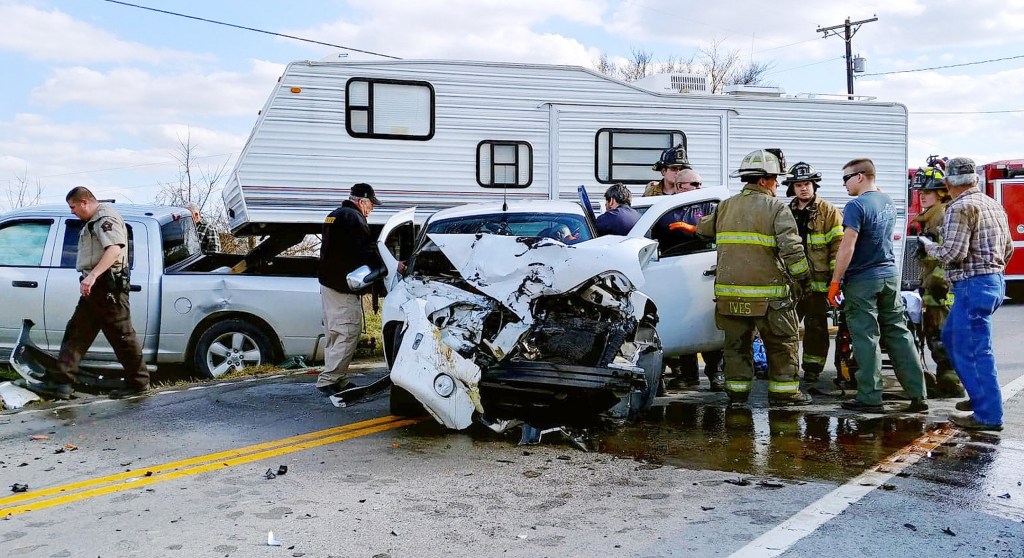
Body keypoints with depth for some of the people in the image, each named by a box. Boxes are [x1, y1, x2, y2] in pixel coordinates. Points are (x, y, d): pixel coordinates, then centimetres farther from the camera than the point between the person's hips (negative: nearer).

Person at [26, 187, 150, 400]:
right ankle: (61, 382, 6)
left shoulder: (106, 217, -11)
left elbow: (115, 249, -26)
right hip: (96, 287, 11)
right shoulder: (94, 221, 22)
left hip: (108, 286, -11)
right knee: (76, 332, 6)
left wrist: (92, 275, -33)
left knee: (122, 335, -4)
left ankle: (139, 383, 5)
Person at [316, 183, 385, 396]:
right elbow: (367, 252, -21)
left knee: (335, 334, 14)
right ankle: (328, 380, -13)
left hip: (327, 282, 11)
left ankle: (336, 380, 18)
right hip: (344, 287, -11)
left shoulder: (334, 216, 20)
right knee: (349, 332, -10)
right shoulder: (354, 218, -13)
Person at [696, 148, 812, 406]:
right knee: (782, 343, 8)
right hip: (769, 293, -5)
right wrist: (802, 279, -3)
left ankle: (736, 390, 18)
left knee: (736, 343, 14)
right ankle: (783, 391, 12)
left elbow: (703, 229, 25)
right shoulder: (776, 208, -7)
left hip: (730, 292, 5)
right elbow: (792, 248, -14)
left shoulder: (725, 207, 10)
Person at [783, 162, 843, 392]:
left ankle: (811, 378, 11)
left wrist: (836, 276, -12)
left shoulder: (829, 212, 1)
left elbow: (838, 244, -4)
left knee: (816, 331, 3)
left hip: (818, 282, -4)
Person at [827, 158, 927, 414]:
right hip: (890, 275, 7)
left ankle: (870, 398, 1)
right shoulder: (888, 201, 11)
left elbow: (847, 247, -20)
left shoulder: (857, 206, -15)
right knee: (899, 333, 10)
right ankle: (917, 395, 12)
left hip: (863, 280, -7)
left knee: (866, 338, -2)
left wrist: (835, 282, -16)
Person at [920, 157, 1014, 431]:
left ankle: (988, 415, 0)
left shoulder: (960, 208, -15)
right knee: (951, 337, 21)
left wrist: (928, 246, -4)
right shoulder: (994, 206, 13)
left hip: (973, 285, -10)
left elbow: (953, 253, -21)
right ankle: (981, 395, 27)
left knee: (973, 350, -4)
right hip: (995, 281, 10)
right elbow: (1008, 248, 19)